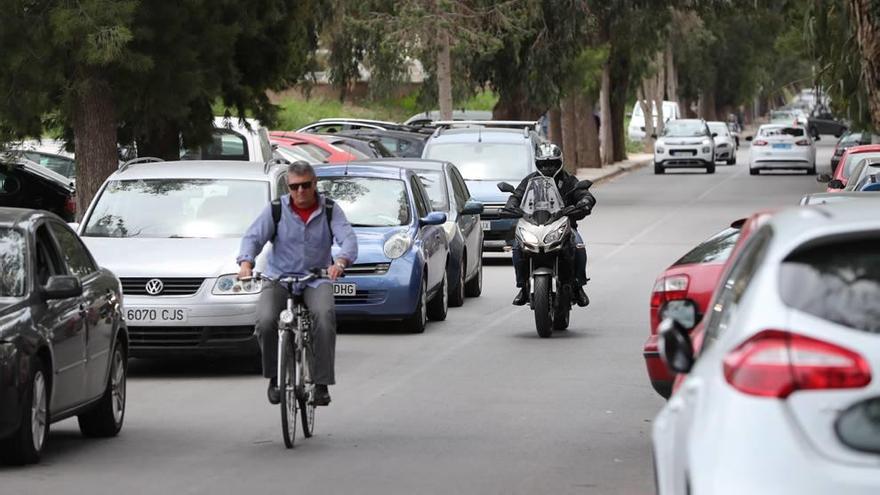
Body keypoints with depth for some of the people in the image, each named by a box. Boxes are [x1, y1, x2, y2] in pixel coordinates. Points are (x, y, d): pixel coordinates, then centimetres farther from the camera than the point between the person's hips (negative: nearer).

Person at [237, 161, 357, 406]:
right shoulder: (276, 210, 3)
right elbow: (253, 236, -6)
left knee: (325, 316, -31)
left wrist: (340, 261, -35)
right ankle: (274, 377, -3)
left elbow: (348, 238, -11)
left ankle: (321, 383, -23)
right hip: (279, 278, 1)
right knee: (265, 321, -27)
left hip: (317, 278, -1)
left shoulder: (329, 211, 3)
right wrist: (246, 262, -28)